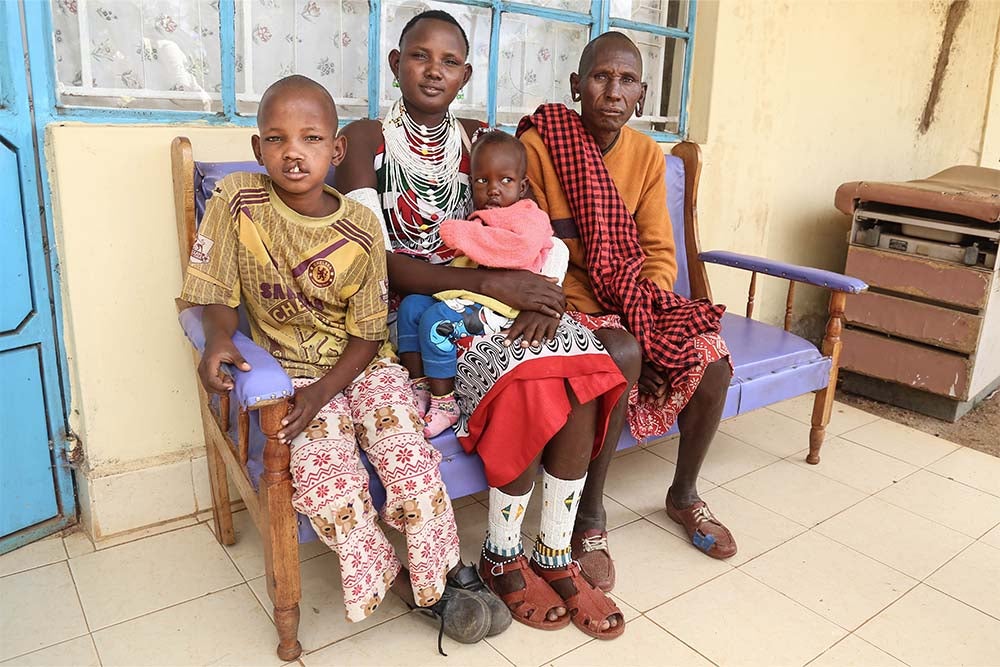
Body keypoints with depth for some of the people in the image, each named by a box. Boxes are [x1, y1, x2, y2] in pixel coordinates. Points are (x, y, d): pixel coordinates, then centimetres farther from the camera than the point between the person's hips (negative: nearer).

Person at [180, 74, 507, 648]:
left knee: (409, 457, -22)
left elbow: (366, 334, -6)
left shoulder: (361, 227, -9)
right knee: (325, 472, -26)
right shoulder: (235, 201, -8)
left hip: (362, 365, 0)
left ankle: (444, 570, 4)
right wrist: (219, 338, -25)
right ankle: (393, 578, -2)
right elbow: (218, 291, -2)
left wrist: (322, 391, -20)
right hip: (291, 369, 0)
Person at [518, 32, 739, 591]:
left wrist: (647, 316, -15)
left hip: (633, 304, 5)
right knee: (620, 354, -33)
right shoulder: (539, 143, -11)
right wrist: (601, 315, -20)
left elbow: (658, 252, 4)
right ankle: (590, 516, -13)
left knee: (711, 356, -17)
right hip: (568, 304, -5)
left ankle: (685, 494, 9)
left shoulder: (646, 154, 5)